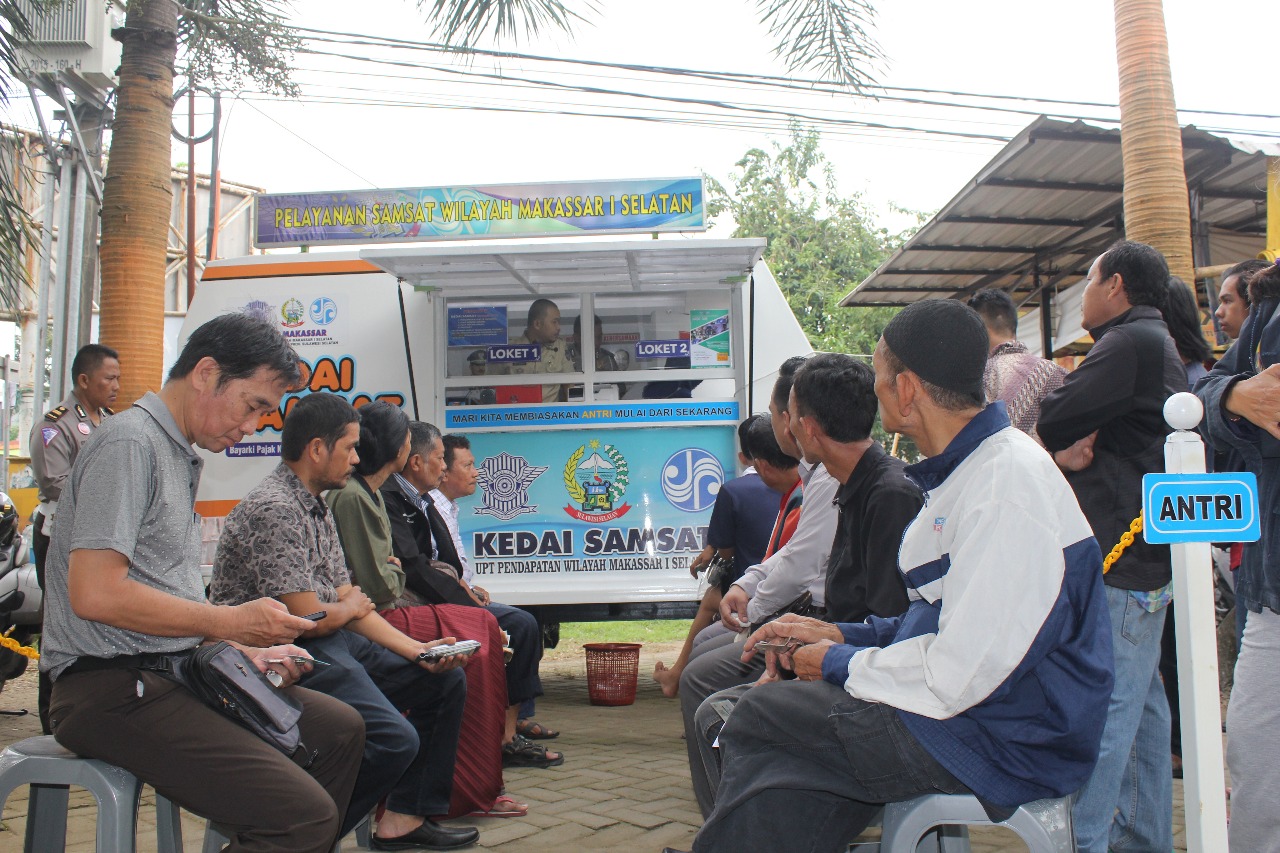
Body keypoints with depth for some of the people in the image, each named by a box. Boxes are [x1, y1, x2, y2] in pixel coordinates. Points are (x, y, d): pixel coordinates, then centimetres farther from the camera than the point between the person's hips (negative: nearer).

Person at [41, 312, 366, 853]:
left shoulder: (181, 454, 19)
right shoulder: (130, 443, -13)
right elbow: (95, 594, -23)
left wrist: (243, 652, 8)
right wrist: (230, 622, -15)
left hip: (174, 672, 10)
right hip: (114, 689, -10)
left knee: (340, 728, 14)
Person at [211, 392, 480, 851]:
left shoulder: (317, 508, 15)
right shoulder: (274, 509, -18)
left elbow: (351, 605, 14)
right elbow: (308, 619, -22)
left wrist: (417, 650, 3)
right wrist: (351, 608, 0)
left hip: (329, 643, 10)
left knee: (445, 679, 9)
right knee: (394, 739, -26)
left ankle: (406, 815, 12)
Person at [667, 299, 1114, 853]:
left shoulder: (1006, 485, -22)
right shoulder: (967, 469, 11)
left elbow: (958, 676, -24)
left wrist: (840, 663, -9)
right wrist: (842, 635, 10)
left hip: (1004, 741, -9)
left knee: (759, 718, -7)